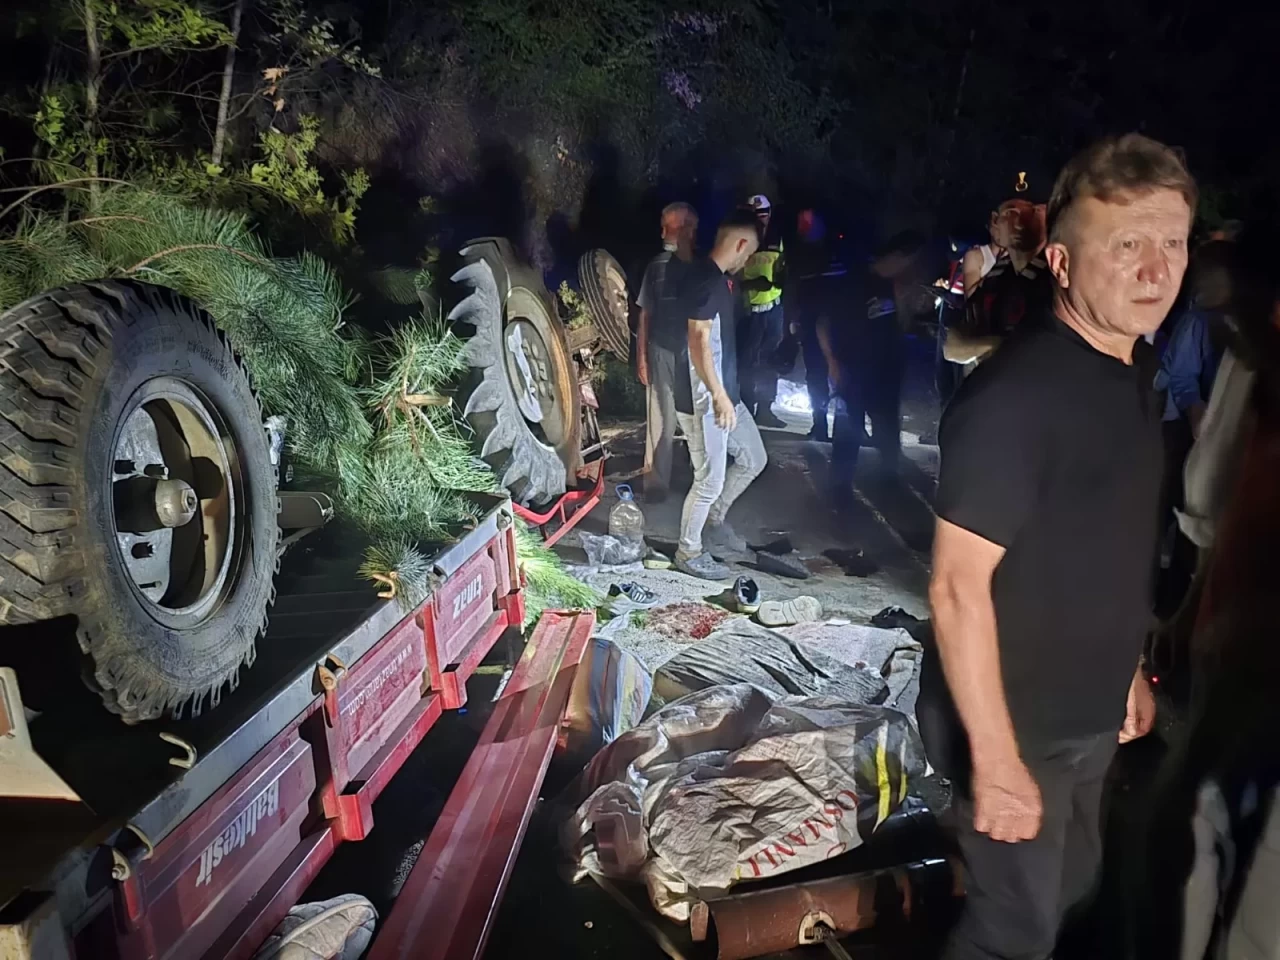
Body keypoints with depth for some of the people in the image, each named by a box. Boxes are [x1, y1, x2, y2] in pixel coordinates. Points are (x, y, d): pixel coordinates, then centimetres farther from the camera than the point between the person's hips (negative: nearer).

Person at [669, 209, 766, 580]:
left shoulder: (718, 279, 12)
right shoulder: (705, 279, -19)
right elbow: (698, 342, -24)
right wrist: (718, 396, -22)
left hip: (726, 394, 10)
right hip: (704, 401, -10)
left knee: (753, 459, 19)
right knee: (710, 480, 0)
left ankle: (714, 521, 35)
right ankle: (689, 552, 17)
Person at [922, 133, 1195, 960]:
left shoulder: (1137, 369, 1)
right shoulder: (1016, 395, -27)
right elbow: (959, 587, -26)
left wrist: (1129, 668, 15)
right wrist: (995, 758, -23)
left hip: (1091, 715, 8)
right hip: (1020, 723, -8)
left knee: (1070, 889, 27)